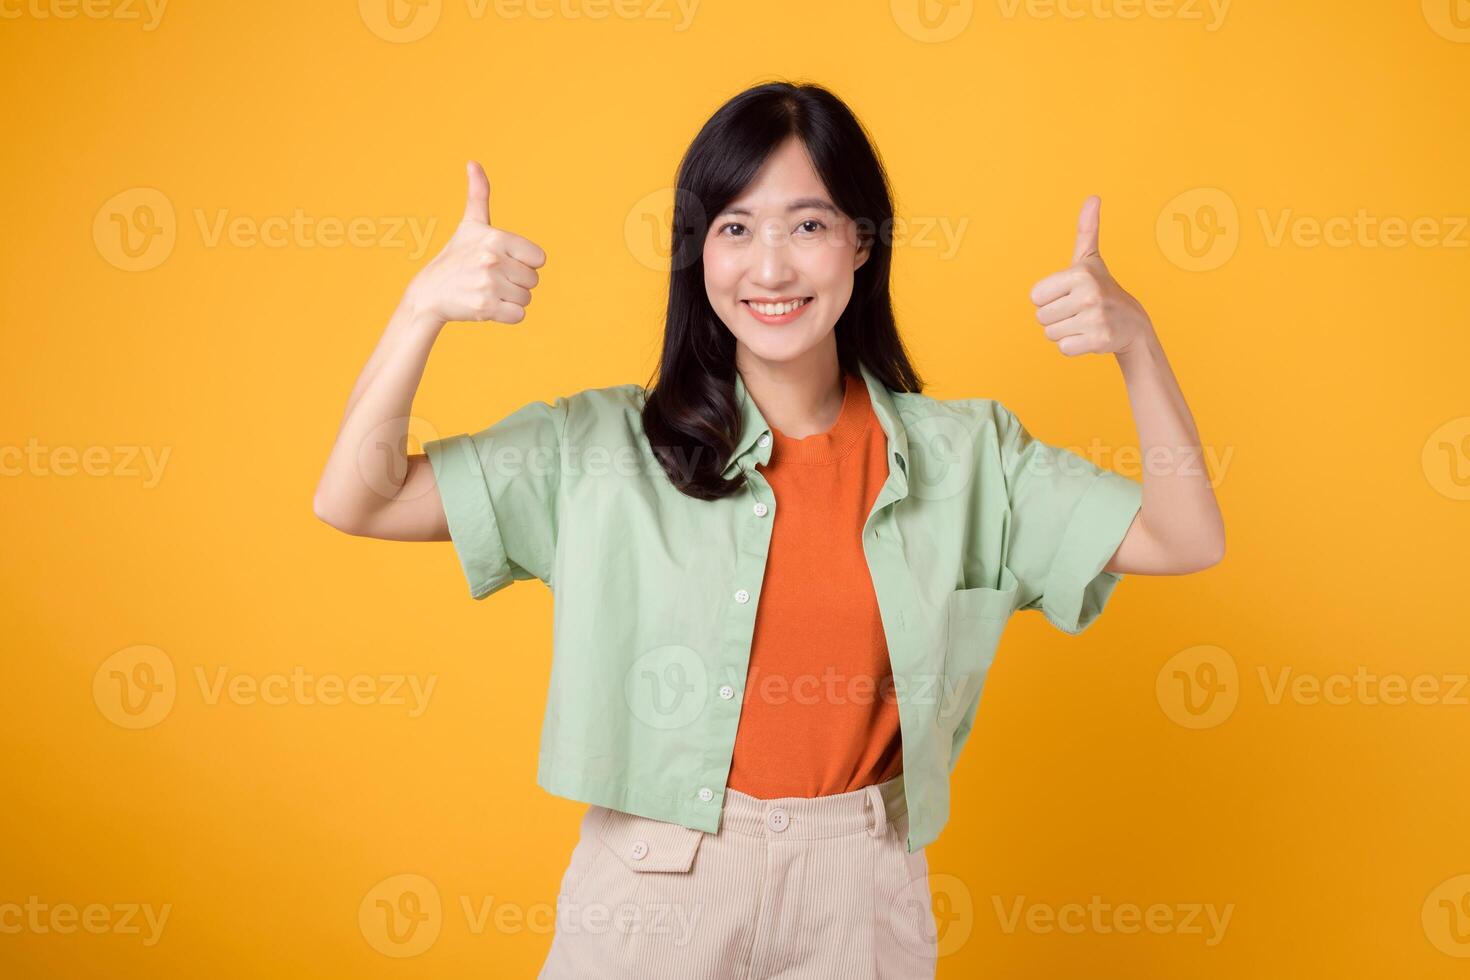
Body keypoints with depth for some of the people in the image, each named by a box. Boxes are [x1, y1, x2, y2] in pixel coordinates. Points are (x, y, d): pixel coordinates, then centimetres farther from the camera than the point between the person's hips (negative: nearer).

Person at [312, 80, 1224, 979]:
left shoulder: (961, 456, -2)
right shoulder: (608, 445, -7)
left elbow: (1186, 540, -3)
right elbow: (355, 501, -9)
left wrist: (1136, 342, -16)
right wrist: (426, 304, -22)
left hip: (860, 905, 2)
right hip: (651, 888, -1)